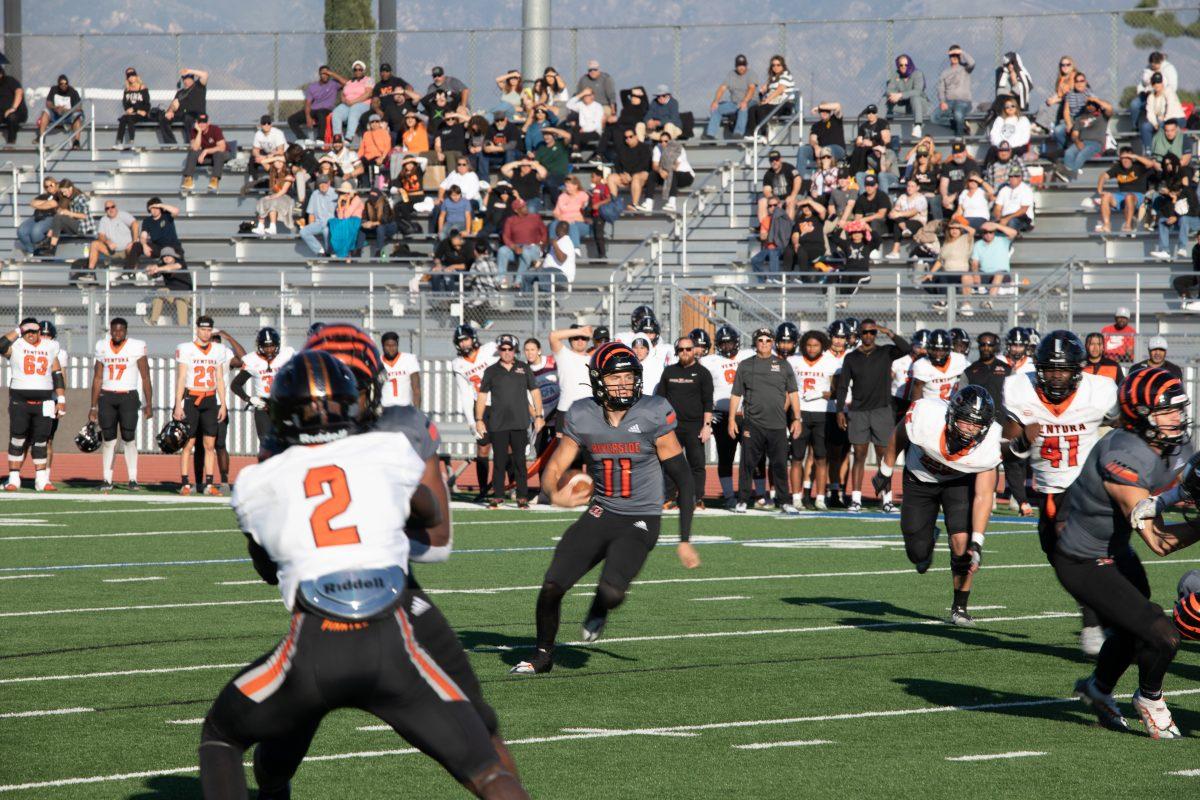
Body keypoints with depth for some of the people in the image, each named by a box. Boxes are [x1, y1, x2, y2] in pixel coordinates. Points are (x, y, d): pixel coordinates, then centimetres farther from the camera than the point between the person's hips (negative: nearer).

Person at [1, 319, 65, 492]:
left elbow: (58, 376, 11)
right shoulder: (16, 346, 1)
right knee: (18, 441, -1)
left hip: (44, 402, 2)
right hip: (20, 401, -2)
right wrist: (17, 331, -9)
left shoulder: (50, 348, 10)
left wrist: (61, 400, 5)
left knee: (41, 442, 5)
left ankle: (42, 479, 9)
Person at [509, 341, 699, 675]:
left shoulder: (653, 414, -13)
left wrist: (685, 541, -9)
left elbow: (683, 478, -8)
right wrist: (555, 494, -24)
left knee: (610, 591, -25)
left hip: (640, 522, -3)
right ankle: (542, 654, 21)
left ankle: (600, 610, 15)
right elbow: (554, 468, 2)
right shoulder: (582, 417, -4)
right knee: (552, 587, -6)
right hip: (600, 515, 3)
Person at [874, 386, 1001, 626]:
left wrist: (977, 543, -32)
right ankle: (929, 540, 42)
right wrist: (885, 470, 2)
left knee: (962, 541, -19)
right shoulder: (926, 416, -38)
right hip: (920, 478, 1)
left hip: (960, 480, 0)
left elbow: (983, 495, -25)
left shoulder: (989, 445, -33)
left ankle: (959, 607, 0)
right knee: (918, 553, 3)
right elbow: (899, 436, -13)